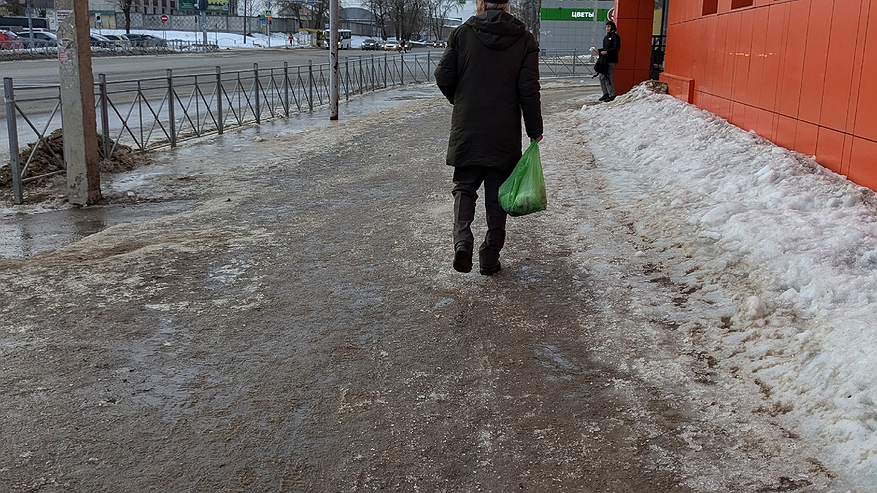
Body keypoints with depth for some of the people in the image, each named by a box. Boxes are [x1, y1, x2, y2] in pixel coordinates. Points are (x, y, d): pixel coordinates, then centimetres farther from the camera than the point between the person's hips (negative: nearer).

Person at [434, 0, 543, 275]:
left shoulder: (462, 34, -2)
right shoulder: (524, 40, -1)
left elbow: (443, 77, -3)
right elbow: (529, 90, -5)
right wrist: (535, 130, 4)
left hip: (466, 131, 0)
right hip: (505, 135, 0)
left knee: (464, 187, 13)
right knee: (497, 196, 11)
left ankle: (462, 240, -11)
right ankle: (490, 258, 15)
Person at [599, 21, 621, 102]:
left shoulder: (615, 36, -5)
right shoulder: (606, 37, 20)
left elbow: (617, 48, -14)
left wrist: (606, 52, -21)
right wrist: (600, 51, 7)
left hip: (611, 60, -9)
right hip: (604, 60, 9)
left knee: (609, 77, -9)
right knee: (602, 77, 7)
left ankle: (612, 95, -3)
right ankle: (606, 93, 16)